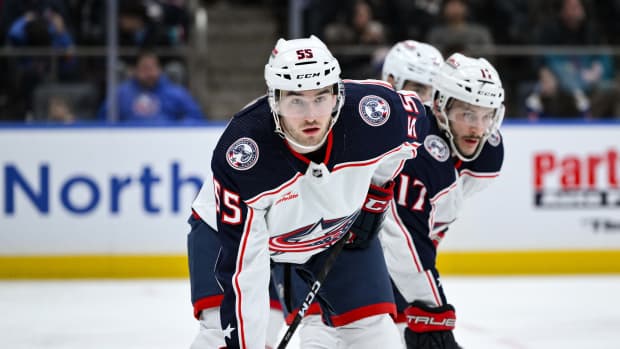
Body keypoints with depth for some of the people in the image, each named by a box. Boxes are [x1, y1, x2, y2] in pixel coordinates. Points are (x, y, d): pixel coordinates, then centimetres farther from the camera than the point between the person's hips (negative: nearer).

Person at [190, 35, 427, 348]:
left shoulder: (375, 110, -31)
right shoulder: (238, 155, -38)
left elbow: (412, 112, -4)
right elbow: (241, 271, -34)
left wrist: (374, 202, -2)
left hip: (341, 233, 3)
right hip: (243, 230, -3)